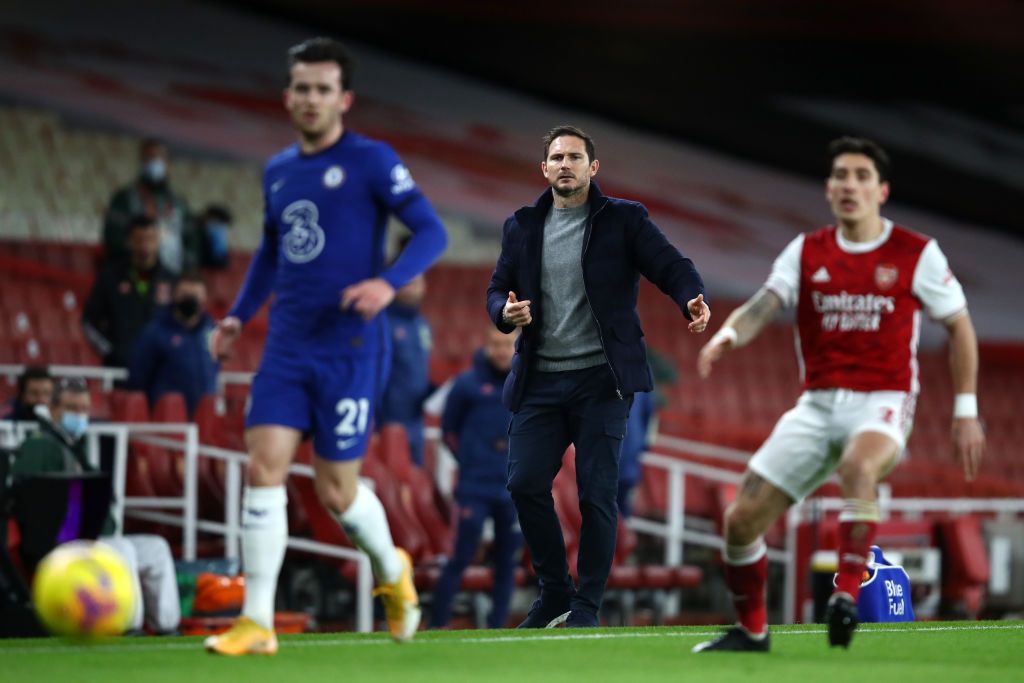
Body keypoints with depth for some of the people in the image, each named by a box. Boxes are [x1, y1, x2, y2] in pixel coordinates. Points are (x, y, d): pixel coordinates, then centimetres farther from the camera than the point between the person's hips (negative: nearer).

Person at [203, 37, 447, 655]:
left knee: (337, 491, -1)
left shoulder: (370, 161, -5)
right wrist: (239, 315, 17)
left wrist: (389, 282, -26)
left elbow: (432, 232, -9)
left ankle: (392, 570, 31)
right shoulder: (278, 171, 13)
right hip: (287, 345, 5)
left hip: (350, 349, -5)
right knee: (265, 466, -10)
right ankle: (257, 623, -8)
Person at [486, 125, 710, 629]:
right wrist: (505, 313, -9)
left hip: (601, 379, -3)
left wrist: (693, 301, -27)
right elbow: (498, 286, 15)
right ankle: (555, 593, 16)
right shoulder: (522, 227, 12)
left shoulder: (623, 219, 2)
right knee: (525, 484, -3)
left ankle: (585, 607, 8)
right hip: (540, 380, 4)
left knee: (597, 494, -5)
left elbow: (671, 267, -5)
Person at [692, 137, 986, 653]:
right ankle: (750, 630, 18)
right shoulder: (806, 252, 6)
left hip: (882, 402, -4)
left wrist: (966, 411, 4)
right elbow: (763, 306, -6)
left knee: (858, 465, -41)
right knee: (743, 519, -4)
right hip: (817, 404, 4)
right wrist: (727, 334, -29)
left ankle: (847, 593, -32)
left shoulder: (917, 254, -1)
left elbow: (959, 326, 8)